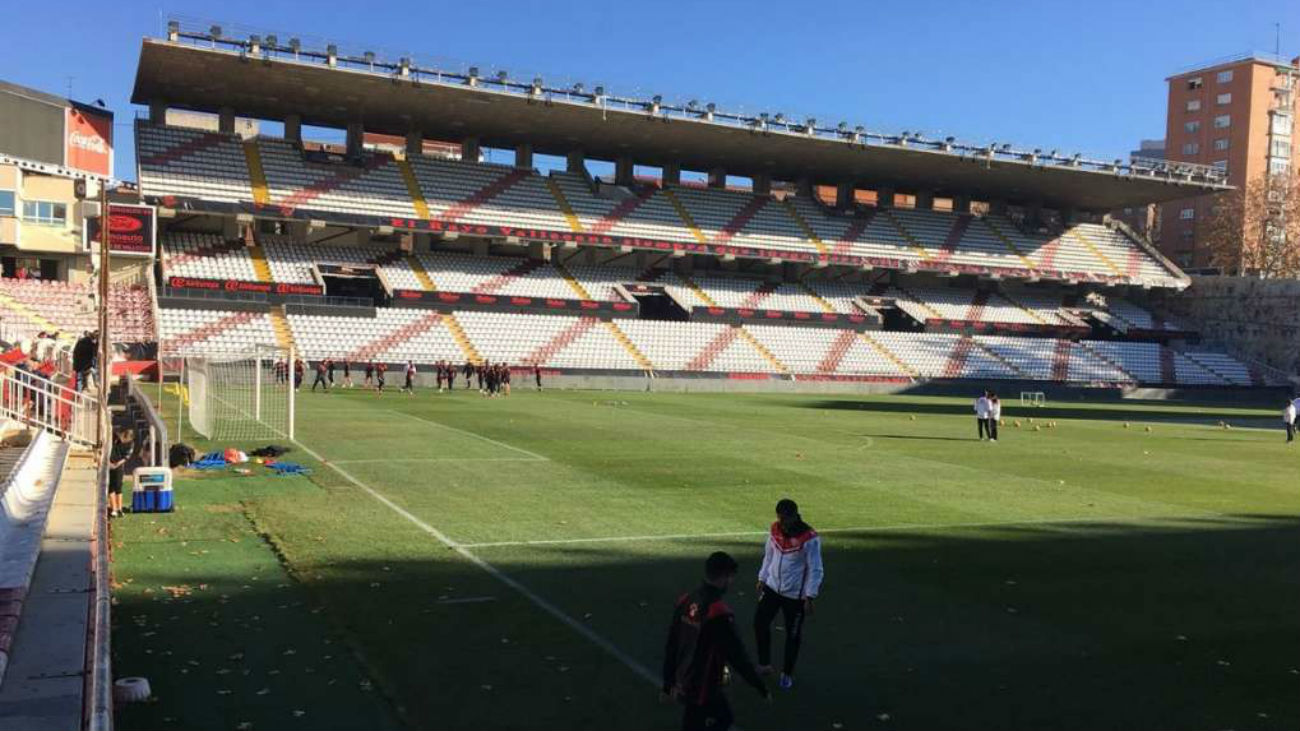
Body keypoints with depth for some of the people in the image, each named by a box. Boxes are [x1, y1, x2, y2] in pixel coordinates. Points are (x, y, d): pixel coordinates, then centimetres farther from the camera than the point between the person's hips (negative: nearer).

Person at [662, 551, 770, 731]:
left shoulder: (685, 601, -4)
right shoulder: (719, 613, -27)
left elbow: (671, 646, 4)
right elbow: (738, 657, -19)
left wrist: (668, 683, 15)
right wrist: (762, 688, -6)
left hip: (683, 684, 8)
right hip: (704, 691, -8)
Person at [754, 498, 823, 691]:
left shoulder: (809, 538, -21)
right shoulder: (775, 530, -4)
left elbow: (814, 569, -16)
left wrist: (809, 597, -16)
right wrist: (762, 579, 14)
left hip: (795, 594, -5)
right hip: (772, 588, 5)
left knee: (793, 635, 9)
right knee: (760, 622, 3)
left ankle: (787, 673, 27)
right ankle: (764, 665, 21)